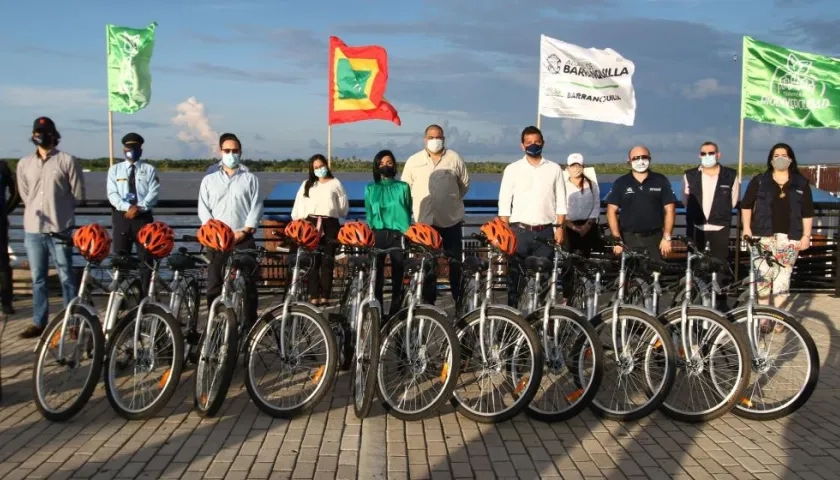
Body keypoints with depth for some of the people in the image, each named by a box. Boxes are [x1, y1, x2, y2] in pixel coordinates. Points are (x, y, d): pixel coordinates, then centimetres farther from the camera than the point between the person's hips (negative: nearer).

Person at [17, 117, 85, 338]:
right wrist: (37, 209, 10)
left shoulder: (68, 161, -4)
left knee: (66, 278, 2)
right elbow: (24, 194, 18)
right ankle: (39, 323, 20)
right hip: (32, 229, 4)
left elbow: (78, 194, -1)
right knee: (38, 279, 11)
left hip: (60, 229, -4)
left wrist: (59, 210, 6)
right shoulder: (24, 163, 8)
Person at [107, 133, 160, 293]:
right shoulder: (115, 169, 11)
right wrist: (127, 207, -16)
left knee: (146, 258, 0)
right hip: (122, 216, 1)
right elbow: (112, 194, 0)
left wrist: (139, 208, -17)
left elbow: (153, 193, -3)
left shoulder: (149, 169, 8)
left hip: (143, 217, -1)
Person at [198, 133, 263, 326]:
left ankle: (250, 323, 2)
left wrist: (244, 231, -10)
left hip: (243, 239, -1)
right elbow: (203, 208, 7)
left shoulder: (250, 179, 10)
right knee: (214, 285, 0)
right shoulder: (209, 180, 14)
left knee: (248, 285, -3)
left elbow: (256, 207, 2)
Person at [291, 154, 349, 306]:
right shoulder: (307, 184, 19)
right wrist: (299, 219, 1)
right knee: (313, 261, -4)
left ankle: (325, 296, -2)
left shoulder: (335, 183, 13)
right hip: (311, 224, 1)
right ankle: (314, 296, -4)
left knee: (327, 261, -3)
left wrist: (331, 212, 7)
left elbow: (343, 206, 11)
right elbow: (299, 204, 11)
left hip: (330, 224, -1)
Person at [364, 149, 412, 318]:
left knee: (398, 276, 1)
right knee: (376, 275, -1)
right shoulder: (370, 189, 11)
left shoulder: (403, 187, 8)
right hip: (378, 234, 1)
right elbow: (369, 215, 9)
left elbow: (409, 212, 5)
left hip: (398, 235, -1)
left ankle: (395, 313, 8)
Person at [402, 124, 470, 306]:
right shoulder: (413, 161, 2)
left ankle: (459, 301, 16)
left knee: (455, 262, 5)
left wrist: (452, 198, 10)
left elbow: (465, 184, 11)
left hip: (451, 218, 0)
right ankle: (428, 301, 14)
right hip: (424, 220, 0)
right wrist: (420, 202, 8)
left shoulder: (454, 158, 1)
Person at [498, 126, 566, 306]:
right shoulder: (512, 169, 3)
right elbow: (504, 204, 1)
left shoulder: (554, 169, 7)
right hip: (519, 231, -1)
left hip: (545, 232, 1)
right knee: (515, 275, 2)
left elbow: (561, 202, 8)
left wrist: (560, 227, 0)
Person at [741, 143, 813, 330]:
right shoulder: (759, 181, 6)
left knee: (783, 277, 2)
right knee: (763, 276, -4)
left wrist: (806, 235, 3)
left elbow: (807, 212, 8)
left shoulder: (801, 184, 8)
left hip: (789, 238, 1)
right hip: (764, 236, -1)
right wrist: (746, 228, 0)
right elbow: (746, 205, 8)